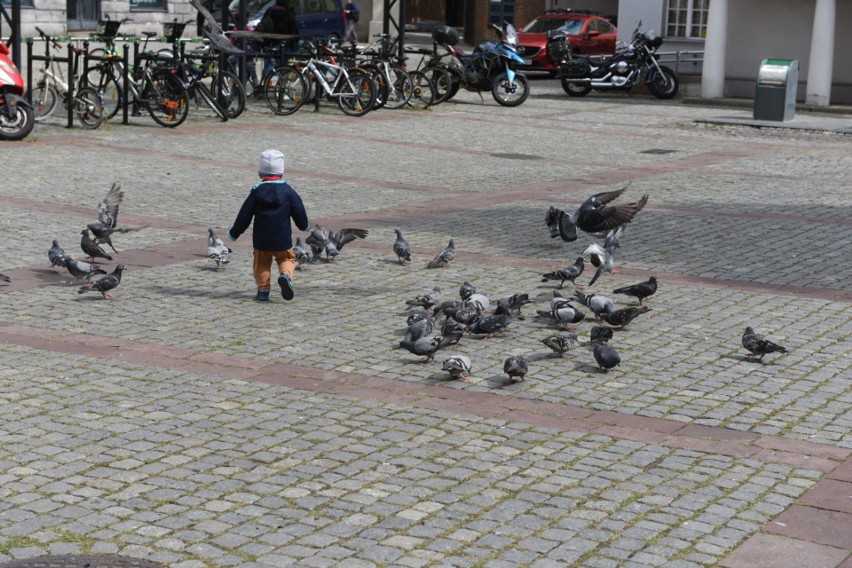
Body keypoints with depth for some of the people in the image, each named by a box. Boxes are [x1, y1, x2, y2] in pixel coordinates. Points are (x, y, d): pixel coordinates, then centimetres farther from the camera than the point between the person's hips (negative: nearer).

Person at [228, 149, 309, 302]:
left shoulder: (256, 192, -4)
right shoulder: (288, 191, -4)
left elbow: (245, 215, -1)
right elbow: (299, 212, 2)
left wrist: (234, 233, 10)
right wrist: (303, 225, 24)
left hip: (261, 239, 0)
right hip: (283, 239, 0)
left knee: (261, 264, 15)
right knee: (287, 259, 16)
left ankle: (263, 290, 9)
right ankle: (286, 275, -14)